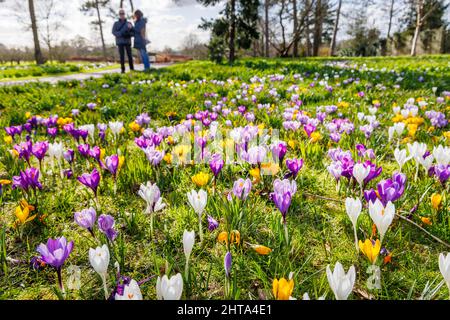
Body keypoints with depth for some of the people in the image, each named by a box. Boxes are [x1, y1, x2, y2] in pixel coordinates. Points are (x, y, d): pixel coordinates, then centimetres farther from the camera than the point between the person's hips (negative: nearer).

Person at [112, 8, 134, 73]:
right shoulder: (116, 23, 6)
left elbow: (133, 32, 4)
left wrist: (128, 34, -16)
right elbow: (114, 32, -4)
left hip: (127, 41, 1)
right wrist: (121, 34, -20)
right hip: (120, 42, -1)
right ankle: (123, 69, -1)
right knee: (122, 56, -4)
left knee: (129, 55, -4)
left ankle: (132, 69, 4)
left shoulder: (129, 23, 8)